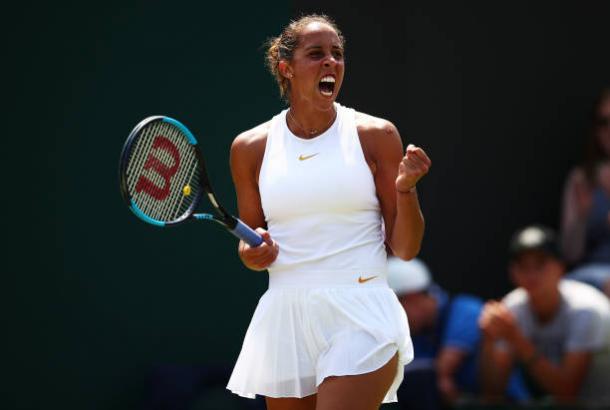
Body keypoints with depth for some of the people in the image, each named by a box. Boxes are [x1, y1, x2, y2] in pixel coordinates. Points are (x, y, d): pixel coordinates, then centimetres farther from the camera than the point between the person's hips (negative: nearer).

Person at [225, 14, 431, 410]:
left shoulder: (376, 136, 1)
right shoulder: (251, 147, 6)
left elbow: (405, 248, 2)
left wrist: (405, 189, -15)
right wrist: (254, 254, -5)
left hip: (360, 317, -3)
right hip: (285, 317, 3)